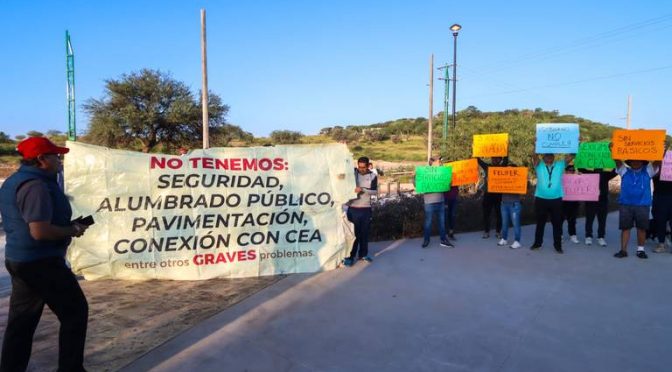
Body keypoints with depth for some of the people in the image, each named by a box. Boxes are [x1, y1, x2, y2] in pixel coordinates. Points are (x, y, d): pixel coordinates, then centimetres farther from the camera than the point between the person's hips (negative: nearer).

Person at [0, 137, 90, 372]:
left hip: (19, 260, 10)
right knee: (75, 312, 3)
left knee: (21, 320, 16)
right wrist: (72, 231, -13)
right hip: (41, 262, -10)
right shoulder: (35, 186, -21)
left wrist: (67, 227, 12)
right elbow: (40, 231, -29)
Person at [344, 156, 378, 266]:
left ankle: (363, 254, 24)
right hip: (353, 208, -1)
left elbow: (375, 191, -9)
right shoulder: (352, 173, 0)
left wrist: (362, 189, -23)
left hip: (366, 209, 2)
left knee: (364, 232, 10)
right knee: (353, 233, -2)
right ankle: (350, 256, 4)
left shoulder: (372, 176, 1)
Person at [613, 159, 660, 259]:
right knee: (625, 227, 3)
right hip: (625, 204, 0)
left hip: (643, 205, 0)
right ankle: (623, 250, 7)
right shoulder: (624, 171, 10)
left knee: (642, 228, 5)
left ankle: (640, 249, 18)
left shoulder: (648, 171, 11)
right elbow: (617, 160, 0)